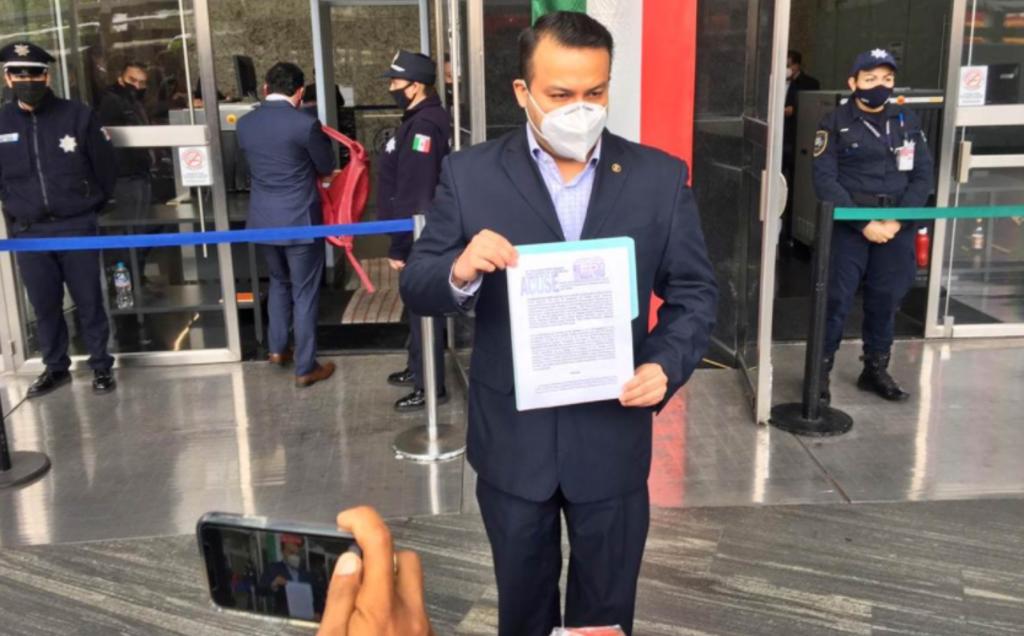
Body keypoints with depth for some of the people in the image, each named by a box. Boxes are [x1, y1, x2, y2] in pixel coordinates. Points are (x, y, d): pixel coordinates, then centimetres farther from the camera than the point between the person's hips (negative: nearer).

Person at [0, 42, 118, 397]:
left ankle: (101, 367, 16)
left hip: (76, 227, -2)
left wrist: (91, 206, 11)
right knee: (44, 306, 11)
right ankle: (56, 368, 25)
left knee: (89, 302, 4)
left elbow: (106, 166, 4)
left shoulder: (77, 116, -3)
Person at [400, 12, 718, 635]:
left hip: (612, 435, 1)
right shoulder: (470, 174, -6)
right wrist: (460, 271, -28)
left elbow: (695, 292, 1)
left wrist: (667, 364, -18)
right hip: (512, 437, 0)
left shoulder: (661, 177, -4)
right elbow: (417, 287, -5)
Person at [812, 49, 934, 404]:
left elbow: (923, 177, 5)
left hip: (897, 227, 4)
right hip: (848, 226, -3)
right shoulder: (836, 123, -2)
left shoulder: (908, 121, 8)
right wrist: (863, 223, -16)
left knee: (886, 300, 11)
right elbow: (825, 181, -9)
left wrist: (896, 220, -10)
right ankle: (820, 371, 10)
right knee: (837, 300, -3)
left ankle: (876, 370, 27)